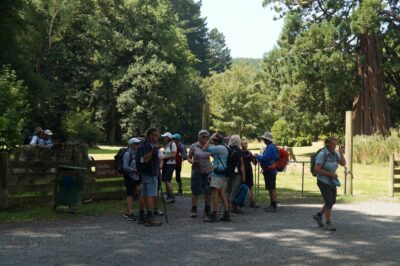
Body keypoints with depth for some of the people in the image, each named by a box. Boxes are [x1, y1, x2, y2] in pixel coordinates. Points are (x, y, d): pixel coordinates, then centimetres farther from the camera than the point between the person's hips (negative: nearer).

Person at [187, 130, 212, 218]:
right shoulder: (193, 146, -1)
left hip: (207, 171, 2)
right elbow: (189, 158, 4)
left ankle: (207, 210, 15)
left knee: (208, 191, 3)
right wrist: (193, 162, -17)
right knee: (195, 191, -1)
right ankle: (193, 210, 6)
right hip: (197, 171, -2)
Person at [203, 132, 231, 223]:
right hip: (222, 174, 10)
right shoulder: (225, 148, 16)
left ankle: (214, 215, -7)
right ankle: (227, 214, 14)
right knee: (222, 193, 12)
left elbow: (205, 149, -17)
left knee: (214, 192, -7)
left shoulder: (220, 148, -15)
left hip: (218, 174, -10)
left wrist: (210, 139, -9)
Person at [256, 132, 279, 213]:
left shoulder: (270, 147, -18)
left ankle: (274, 206, -7)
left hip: (270, 171, -11)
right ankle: (272, 205, 23)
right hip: (269, 170, 11)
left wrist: (257, 156, -6)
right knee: (270, 188, 15)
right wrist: (259, 157, 15)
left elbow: (264, 158, -23)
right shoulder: (271, 147, 16)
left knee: (272, 188, -9)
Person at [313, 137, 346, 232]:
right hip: (323, 181, -8)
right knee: (329, 202, -13)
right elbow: (317, 169, -25)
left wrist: (341, 153, -17)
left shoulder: (335, 153, 1)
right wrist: (330, 174, -25)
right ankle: (327, 224, -2)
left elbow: (343, 164, -4)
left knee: (332, 202, 14)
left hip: (331, 181, 8)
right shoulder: (322, 154, -21)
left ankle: (318, 215, 31)